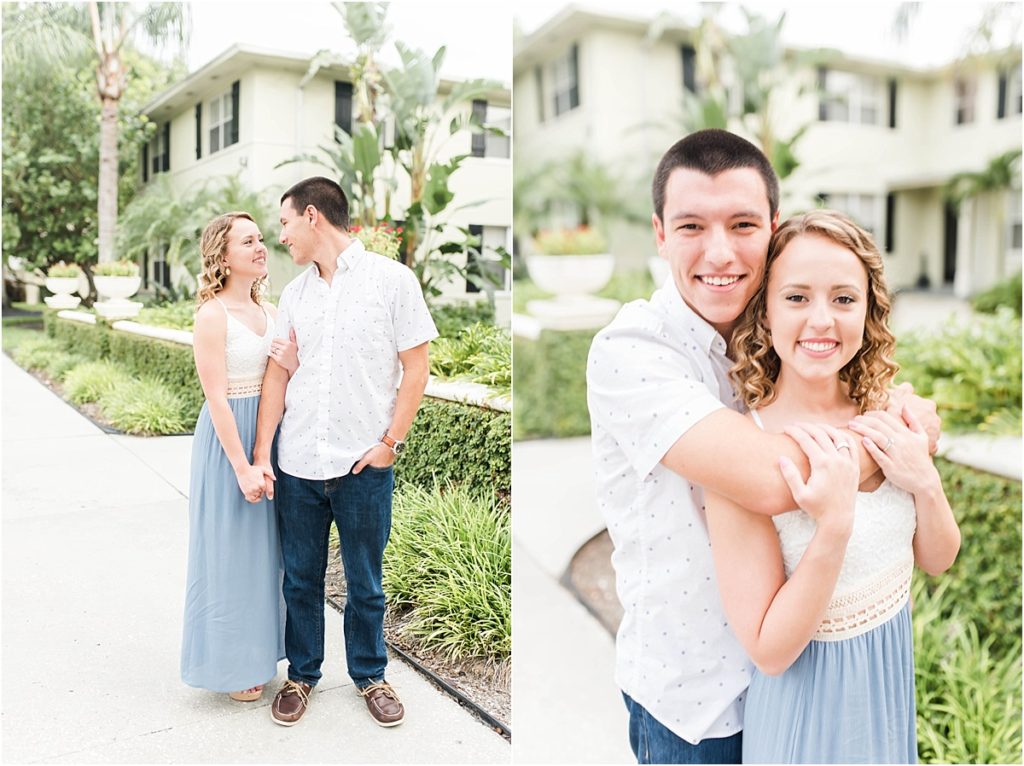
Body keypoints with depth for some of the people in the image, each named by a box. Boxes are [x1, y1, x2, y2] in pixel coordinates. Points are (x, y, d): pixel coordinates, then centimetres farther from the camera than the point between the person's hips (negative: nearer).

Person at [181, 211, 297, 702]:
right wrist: (242, 467, -18)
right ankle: (229, 664, 23)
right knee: (231, 548, 5)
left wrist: (294, 365, -12)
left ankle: (255, 650, 33)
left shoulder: (268, 310, 6)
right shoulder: (213, 315, -14)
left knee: (263, 546, 16)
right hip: (228, 438, -7)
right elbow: (216, 397, -17)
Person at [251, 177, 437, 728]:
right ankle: (301, 675, 33)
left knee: (365, 583, 11)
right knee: (300, 579, 14)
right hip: (297, 465, 4)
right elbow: (277, 374, 8)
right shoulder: (294, 293, 9)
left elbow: (415, 367, -4)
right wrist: (262, 454, 0)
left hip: (364, 465, -3)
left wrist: (390, 441, -9)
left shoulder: (392, 279, -4)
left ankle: (370, 674, 31)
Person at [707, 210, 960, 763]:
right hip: (810, 696, -5)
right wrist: (834, 527, -35)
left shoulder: (883, 416, -10)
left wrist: (926, 485, -18)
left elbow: (938, 561, 1)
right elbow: (769, 651, -24)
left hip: (894, 672, 5)